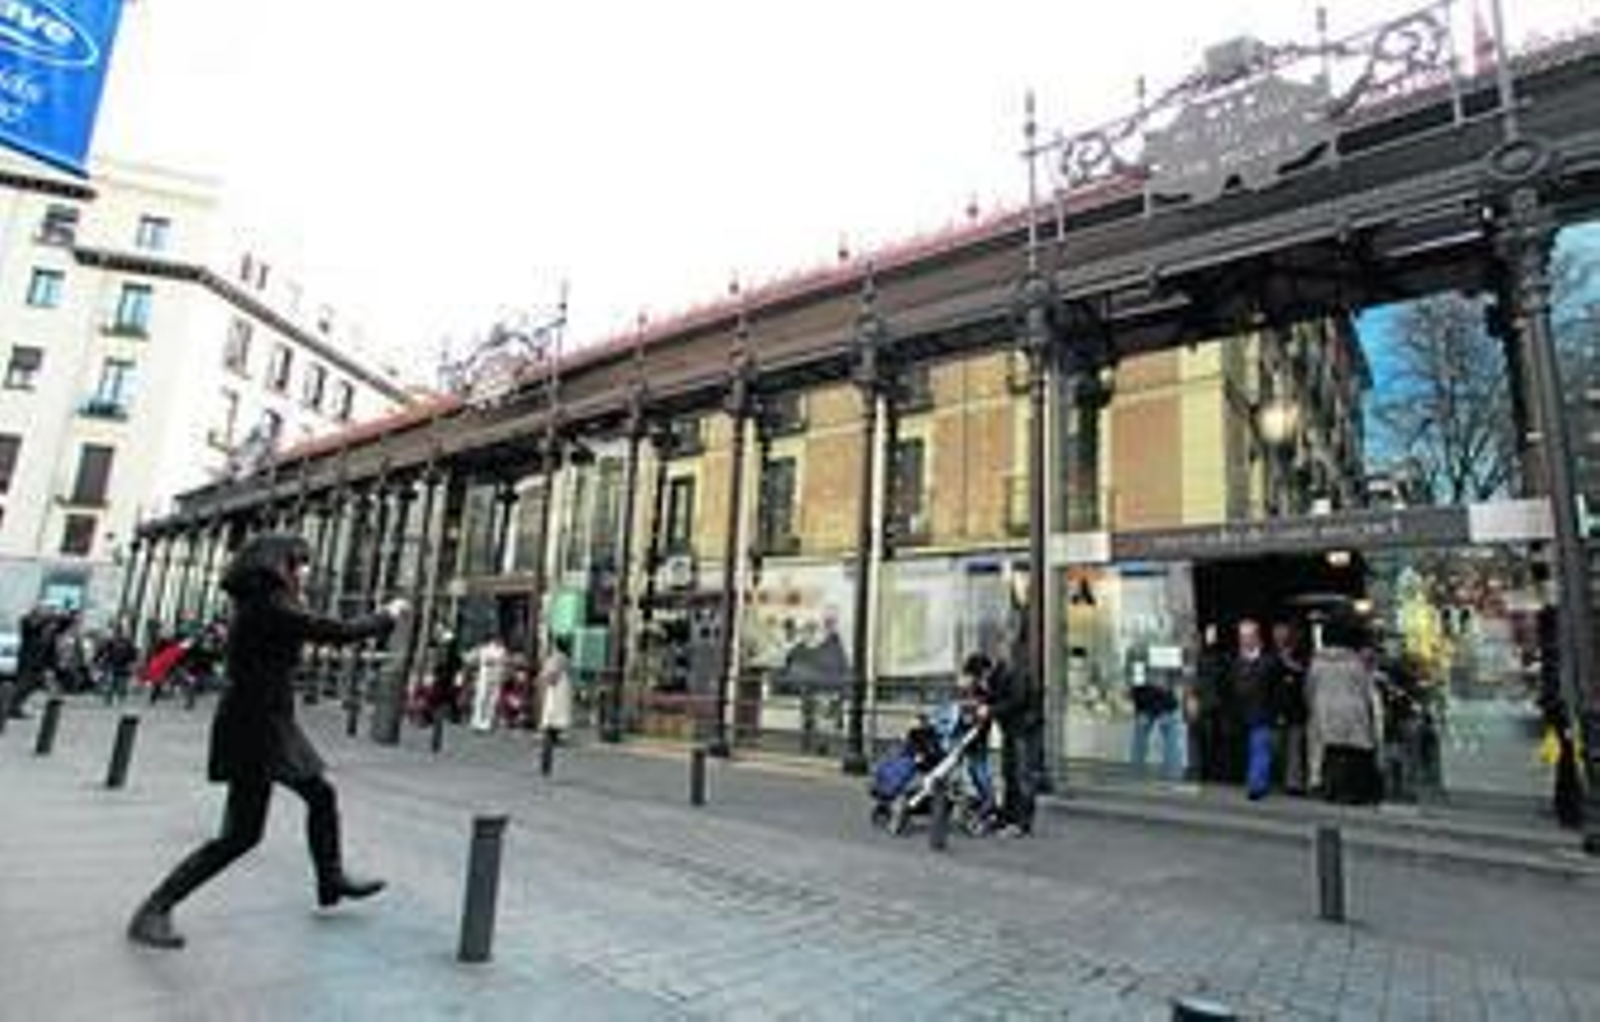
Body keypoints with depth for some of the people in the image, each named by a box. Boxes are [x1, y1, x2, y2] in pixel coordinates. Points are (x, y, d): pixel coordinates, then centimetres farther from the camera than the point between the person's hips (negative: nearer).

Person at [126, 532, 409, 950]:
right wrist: (388, 616, -7)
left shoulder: (260, 603, 6)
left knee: (321, 795, 19)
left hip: (271, 725, 10)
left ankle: (332, 880, 34)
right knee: (241, 834, -2)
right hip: (254, 728, -10)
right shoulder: (269, 607, -22)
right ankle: (154, 910, 10)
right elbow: (339, 632, -20)